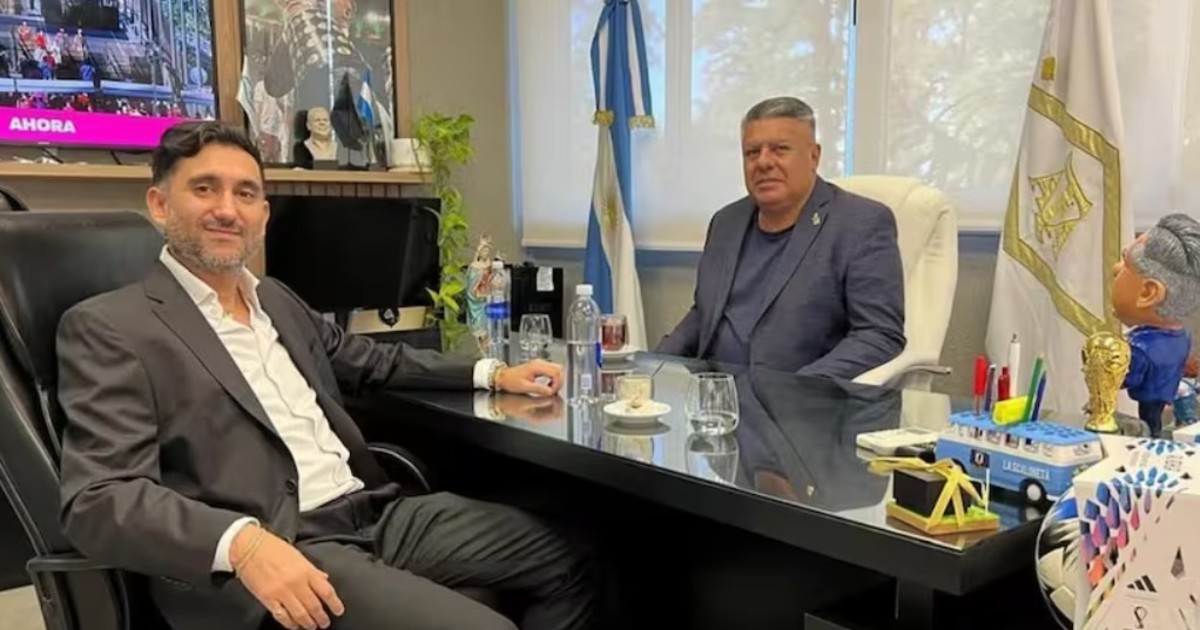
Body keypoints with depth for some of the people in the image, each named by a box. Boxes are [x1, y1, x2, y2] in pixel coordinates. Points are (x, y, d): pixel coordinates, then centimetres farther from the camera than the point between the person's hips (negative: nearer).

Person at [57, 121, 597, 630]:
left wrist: (493, 374, 20)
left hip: (376, 514, 8)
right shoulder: (109, 327, -4)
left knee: (567, 563, 7)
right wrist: (243, 543, -29)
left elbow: (371, 362, 30)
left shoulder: (278, 300, 18)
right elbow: (99, 499, -13)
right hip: (276, 549, -7)